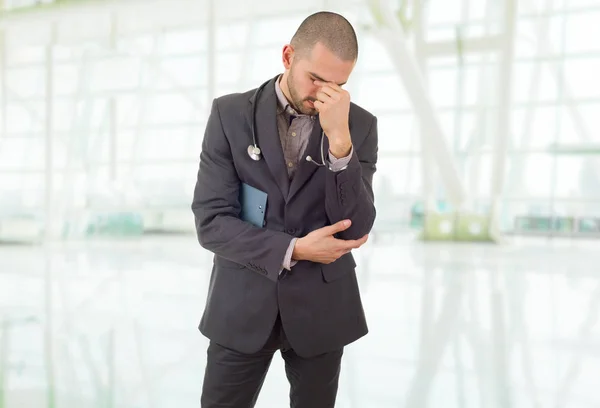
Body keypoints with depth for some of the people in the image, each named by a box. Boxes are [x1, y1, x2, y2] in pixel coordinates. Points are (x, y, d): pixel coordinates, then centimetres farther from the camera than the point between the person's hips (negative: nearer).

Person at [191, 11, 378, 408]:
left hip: (320, 307, 1)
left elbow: (356, 231, -12)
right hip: (242, 304, -1)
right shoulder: (230, 113, -5)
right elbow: (211, 222, -9)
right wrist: (294, 249, -17)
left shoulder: (361, 125, -3)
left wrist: (339, 140, -23)